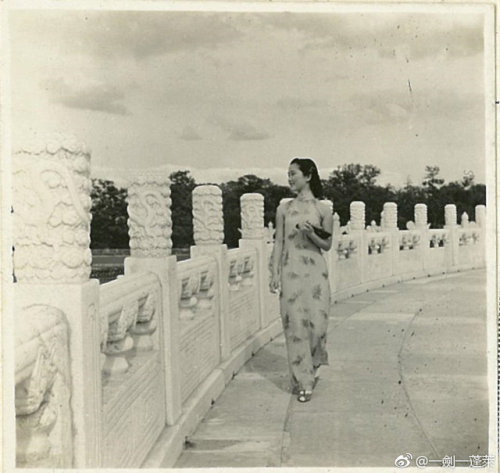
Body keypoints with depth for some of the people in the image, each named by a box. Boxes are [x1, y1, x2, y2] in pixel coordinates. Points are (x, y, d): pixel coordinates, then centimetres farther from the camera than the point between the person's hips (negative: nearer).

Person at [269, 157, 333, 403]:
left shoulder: (322, 210, 2)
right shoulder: (284, 209, 7)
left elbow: (327, 245, 7)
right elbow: (279, 242, 8)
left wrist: (311, 235, -13)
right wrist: (274, 274, 1)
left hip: (315, 272, -1)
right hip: (291, 271, 1)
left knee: (317, 322, -2)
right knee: (295, 324, -1)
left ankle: (312, 367, 27)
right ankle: (303, 382, 8)